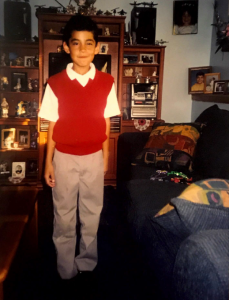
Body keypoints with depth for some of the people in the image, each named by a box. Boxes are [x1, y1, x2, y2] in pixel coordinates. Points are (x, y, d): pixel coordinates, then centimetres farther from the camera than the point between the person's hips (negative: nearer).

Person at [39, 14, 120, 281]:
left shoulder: (106, 83, -4)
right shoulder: (55, 83, -8)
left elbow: (105, 124, 3)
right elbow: (52, 126, -3)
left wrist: (106, 156, 7)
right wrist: (48, 162, -1)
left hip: (94, 157, 2)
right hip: (65, 158, -1)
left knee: (92, 212, 14)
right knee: (64, 215, 11)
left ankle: (87, 261, 35)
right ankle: (66, 268, 30)